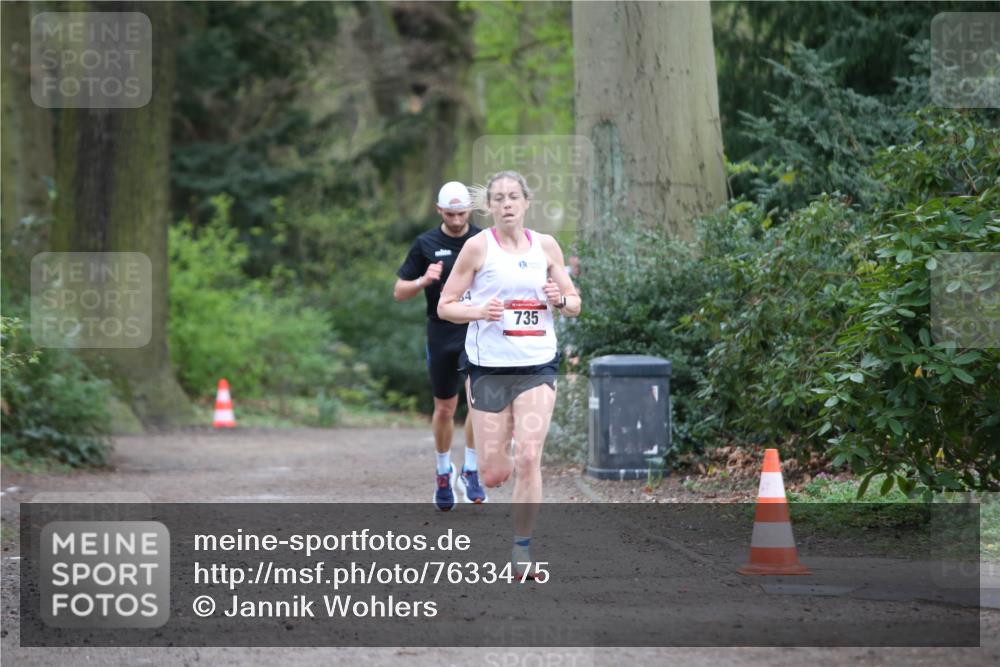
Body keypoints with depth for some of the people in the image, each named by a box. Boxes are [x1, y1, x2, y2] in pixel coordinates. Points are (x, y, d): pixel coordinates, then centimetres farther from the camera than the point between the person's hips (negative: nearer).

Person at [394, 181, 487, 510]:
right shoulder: (426, 244, 1)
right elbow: (399, 291, 3)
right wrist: (424, 281, -16)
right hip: (442, 333, 0)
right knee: (445, 408, 9)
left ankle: (470, 472, -6)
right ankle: (444, 472, 29)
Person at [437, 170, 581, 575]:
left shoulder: (546, 246, 7)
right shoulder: (478, 246, -3)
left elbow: (574, 304, 15)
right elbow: (445, 306, -1)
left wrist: (560, 300, -8)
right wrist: (480, 311, -20)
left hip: (537, 367, 2)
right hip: (489, 367, -1)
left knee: (528, 458, -13)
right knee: (493, 476, -1)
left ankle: (522, 547, -2)